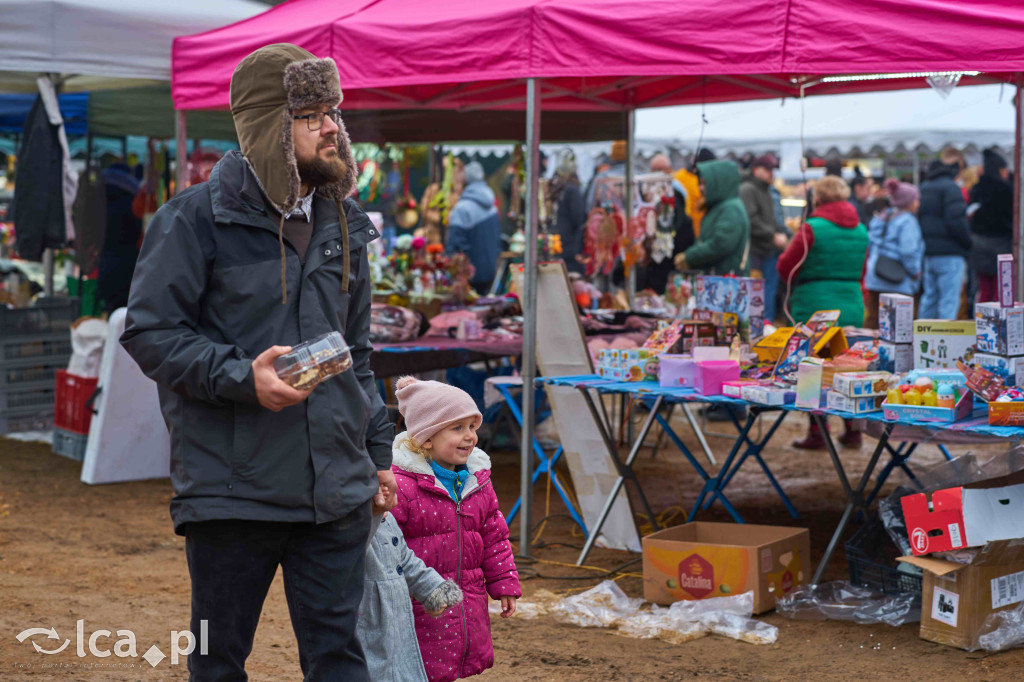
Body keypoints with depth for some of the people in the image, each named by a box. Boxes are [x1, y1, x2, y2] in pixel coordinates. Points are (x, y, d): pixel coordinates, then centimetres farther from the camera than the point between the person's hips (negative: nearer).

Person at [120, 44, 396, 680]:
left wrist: (378, 449, 17)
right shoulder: (197, 216, -6)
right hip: (232, 487, -4)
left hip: (337, 489, 4)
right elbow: (148, 329, -8)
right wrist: (242, 377, -21)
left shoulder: (344, 223, 13)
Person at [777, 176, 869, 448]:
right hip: (852, 308, 5)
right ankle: (852, 429, 15)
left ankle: (817, 432, 4)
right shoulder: (861, 231, 9)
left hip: (814, 306, -5)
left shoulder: (812, 228, -10)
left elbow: (785, 268, -4)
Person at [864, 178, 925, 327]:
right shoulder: (907, 221, -11)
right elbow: (908, 252, -19)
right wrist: (915, 273, -6)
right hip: (898, 284, -7)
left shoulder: (878, 219, 13)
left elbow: (870, 247, 15)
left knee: (872, 321, 9)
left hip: (874, 280, 8)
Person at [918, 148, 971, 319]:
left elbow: (918, 217, 16)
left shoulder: (924, 187, 13)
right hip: (949, 253, -8)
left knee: (929, 298, 15)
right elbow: (956, 221, -19)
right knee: (949, 300, -6)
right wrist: (968, 242, -7)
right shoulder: (951, 188, -12)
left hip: (929, 252, 8)